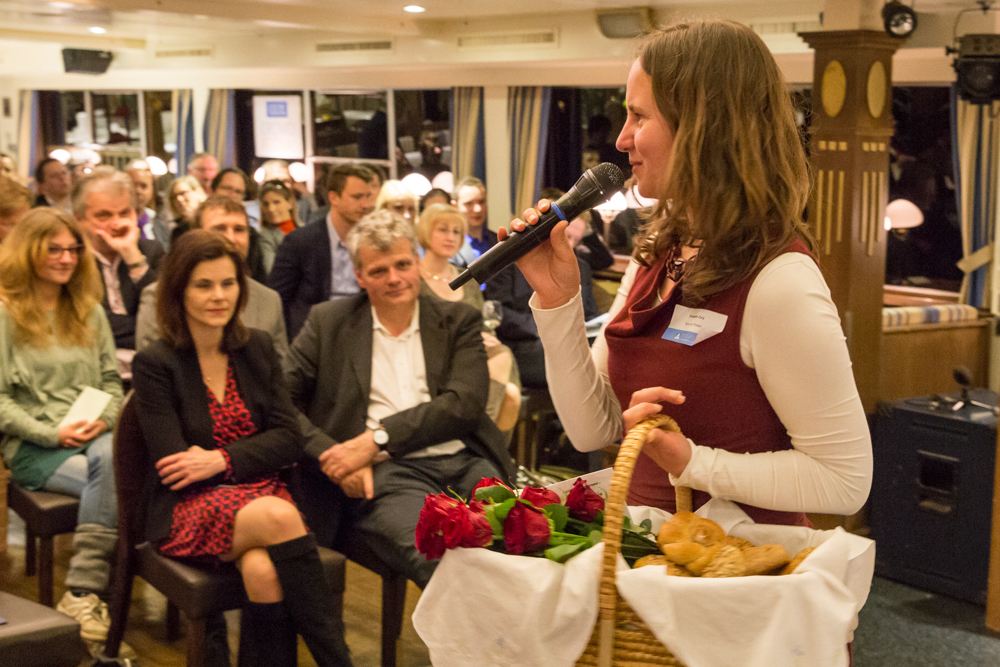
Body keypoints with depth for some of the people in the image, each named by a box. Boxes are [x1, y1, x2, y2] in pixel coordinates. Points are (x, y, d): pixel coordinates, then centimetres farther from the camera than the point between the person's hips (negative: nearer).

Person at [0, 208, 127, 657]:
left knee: (111, 461, -35)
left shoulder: (89, 312, 19)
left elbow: (112, 380, 18)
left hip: (93, 435, 4)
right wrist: (53, 434, -14)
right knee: (114, 483, -33)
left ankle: (82, 595, -32)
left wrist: (104, 420, -4)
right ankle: (92, 593, -26)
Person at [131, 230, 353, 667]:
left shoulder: (257, 348, 9)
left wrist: (222, 460, -11)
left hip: (260, 492, 3)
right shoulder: (156, 364, -3)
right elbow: (173, 467, -8)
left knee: (263, 570, -33)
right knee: (279, 516, -34)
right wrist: (253, 453, -8)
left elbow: (289, 440, 4)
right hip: (189, 509, -3)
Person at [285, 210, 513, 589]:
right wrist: (333, 456, -9)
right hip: (384, 474, -2)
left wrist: (376, 439, -10)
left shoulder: (458, 321, 15)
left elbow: (464, 404, 1)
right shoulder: (328, 323, 15)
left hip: (465, 464, 2)